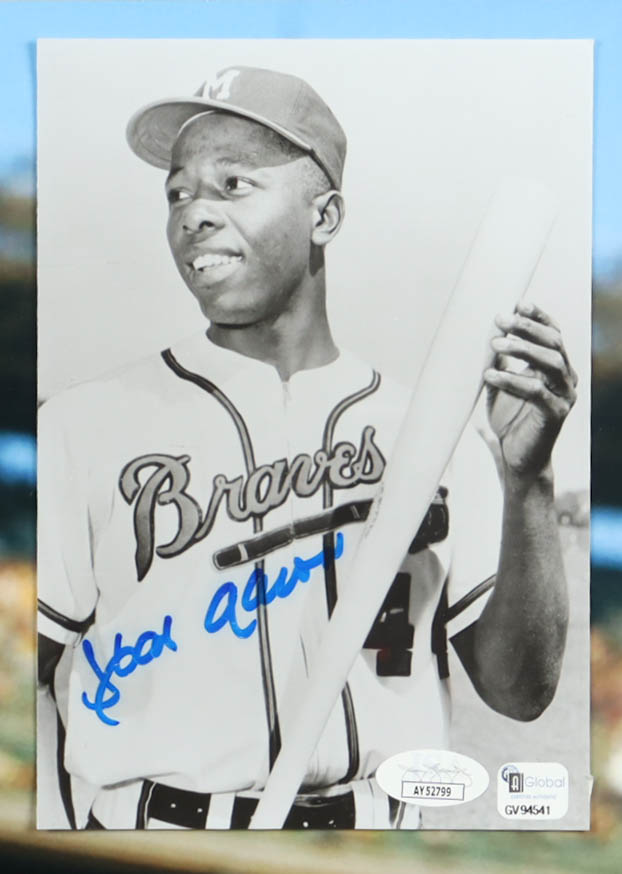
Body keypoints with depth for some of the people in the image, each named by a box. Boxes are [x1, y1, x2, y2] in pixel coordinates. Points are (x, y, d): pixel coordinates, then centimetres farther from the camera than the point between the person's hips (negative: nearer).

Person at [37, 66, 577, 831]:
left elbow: (519, 691, 0)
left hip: (376, 824, 1)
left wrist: (527, 482, -10)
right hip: (152, 824, 0)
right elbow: (22, 677, -1)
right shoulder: (83, 425, 2)